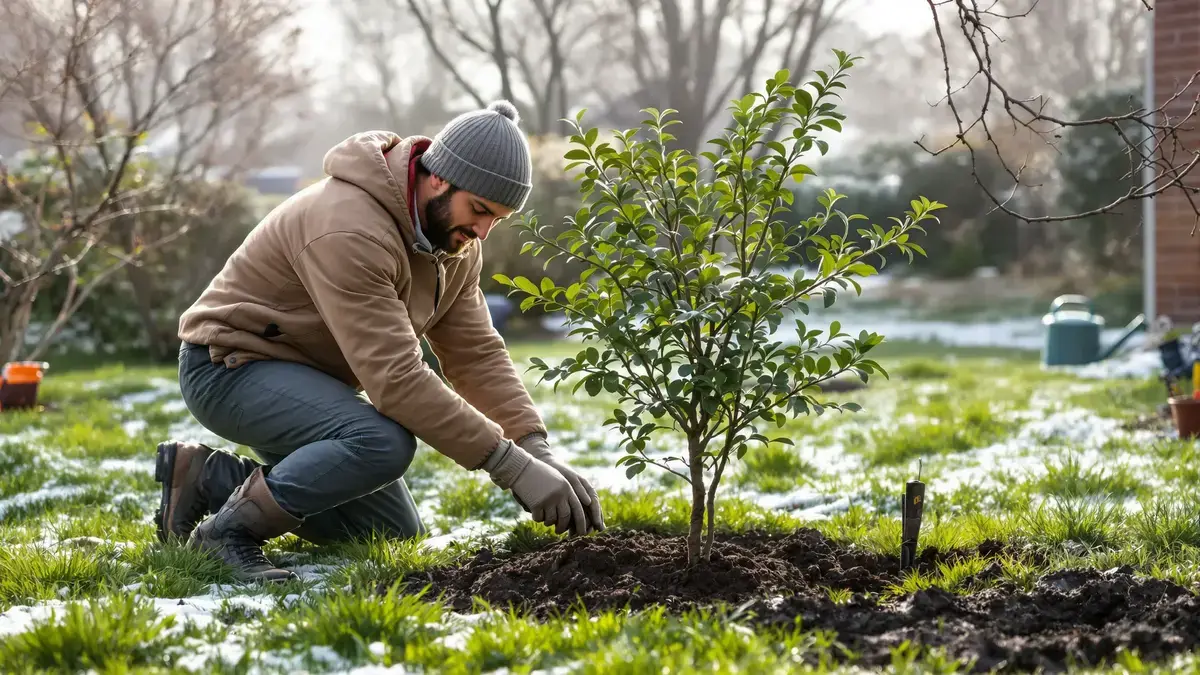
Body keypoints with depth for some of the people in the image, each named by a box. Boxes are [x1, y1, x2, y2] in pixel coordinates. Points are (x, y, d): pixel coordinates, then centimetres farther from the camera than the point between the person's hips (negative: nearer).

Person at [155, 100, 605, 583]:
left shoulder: (455, 238, -2)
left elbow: (476, 354, -2)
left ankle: (211, 478, 12)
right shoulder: (349, 230, -32)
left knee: (396, 533, 8)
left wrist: (539, 450, -17)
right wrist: (513, 467, -35)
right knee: (386, 443, -33)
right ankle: (231, 527, -15)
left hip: (310, 379, 10)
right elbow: (397, 377, -35)